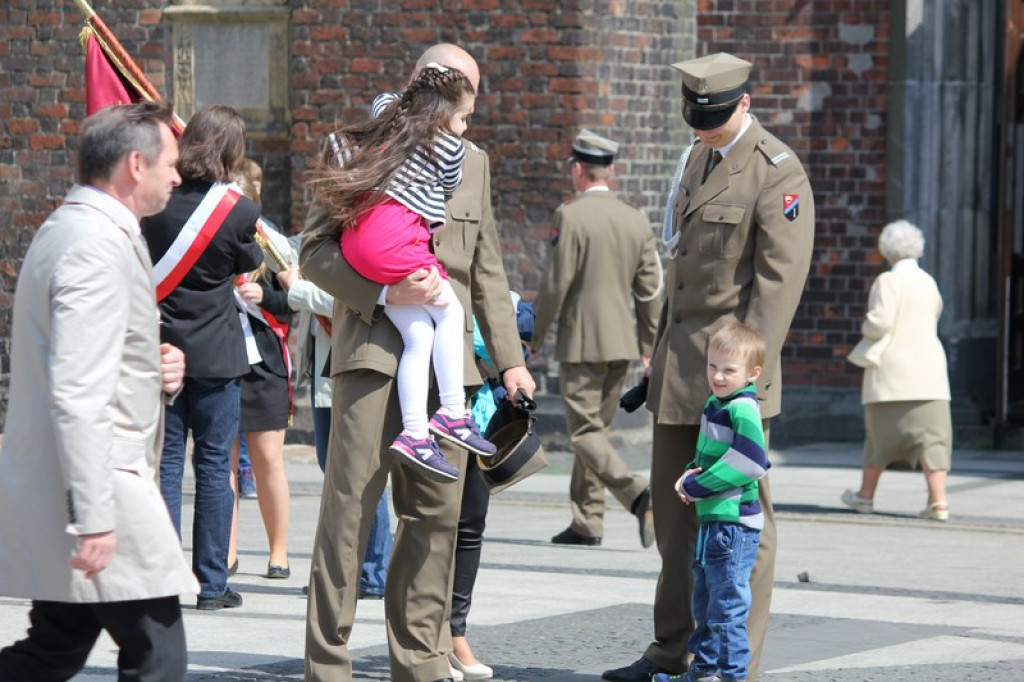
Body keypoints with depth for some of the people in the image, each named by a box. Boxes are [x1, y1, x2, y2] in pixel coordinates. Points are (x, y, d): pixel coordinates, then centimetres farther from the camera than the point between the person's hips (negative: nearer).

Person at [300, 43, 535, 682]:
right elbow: (315, 249, -1)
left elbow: (487, 270, 22)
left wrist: (510, 359, 16)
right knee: (349, 509, -7)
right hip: (373, 348, -5)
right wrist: (382, 291, -15)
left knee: (437, 514, 4)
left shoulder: (473, 163, 19)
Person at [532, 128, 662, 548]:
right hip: (621, 343, 6)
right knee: (596, 427, 15)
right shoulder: (637, 221, 7)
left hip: (580, 341, -6)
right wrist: (648, 348, 16)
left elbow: (555, 285, -13)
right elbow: (650, 290, 9)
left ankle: (637, 494, -24)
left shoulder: (570, 216, -11)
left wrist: (533, 338, -2)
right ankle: (587, 522, 16)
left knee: (585, 431, -4)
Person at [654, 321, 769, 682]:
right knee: (705, 600, 19)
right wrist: (689, 474, 3)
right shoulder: (714, 404, 13)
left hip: (734, 522, -10)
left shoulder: (743, 409, -17)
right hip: (711, 518, 10)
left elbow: (748, 462, -25)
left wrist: (696, 486, -18)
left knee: (727, 601, -6)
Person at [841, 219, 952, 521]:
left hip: (892, 368, -5)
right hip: (928, 364, 5)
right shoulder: (929, 283, 11)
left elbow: (880, 323, -19)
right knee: (929, 431, -2)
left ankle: (866, 495, 22)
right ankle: (938, 499, -14)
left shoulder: (888, 281, -10)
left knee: (881, 431, 8)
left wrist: (866, 328, 2)